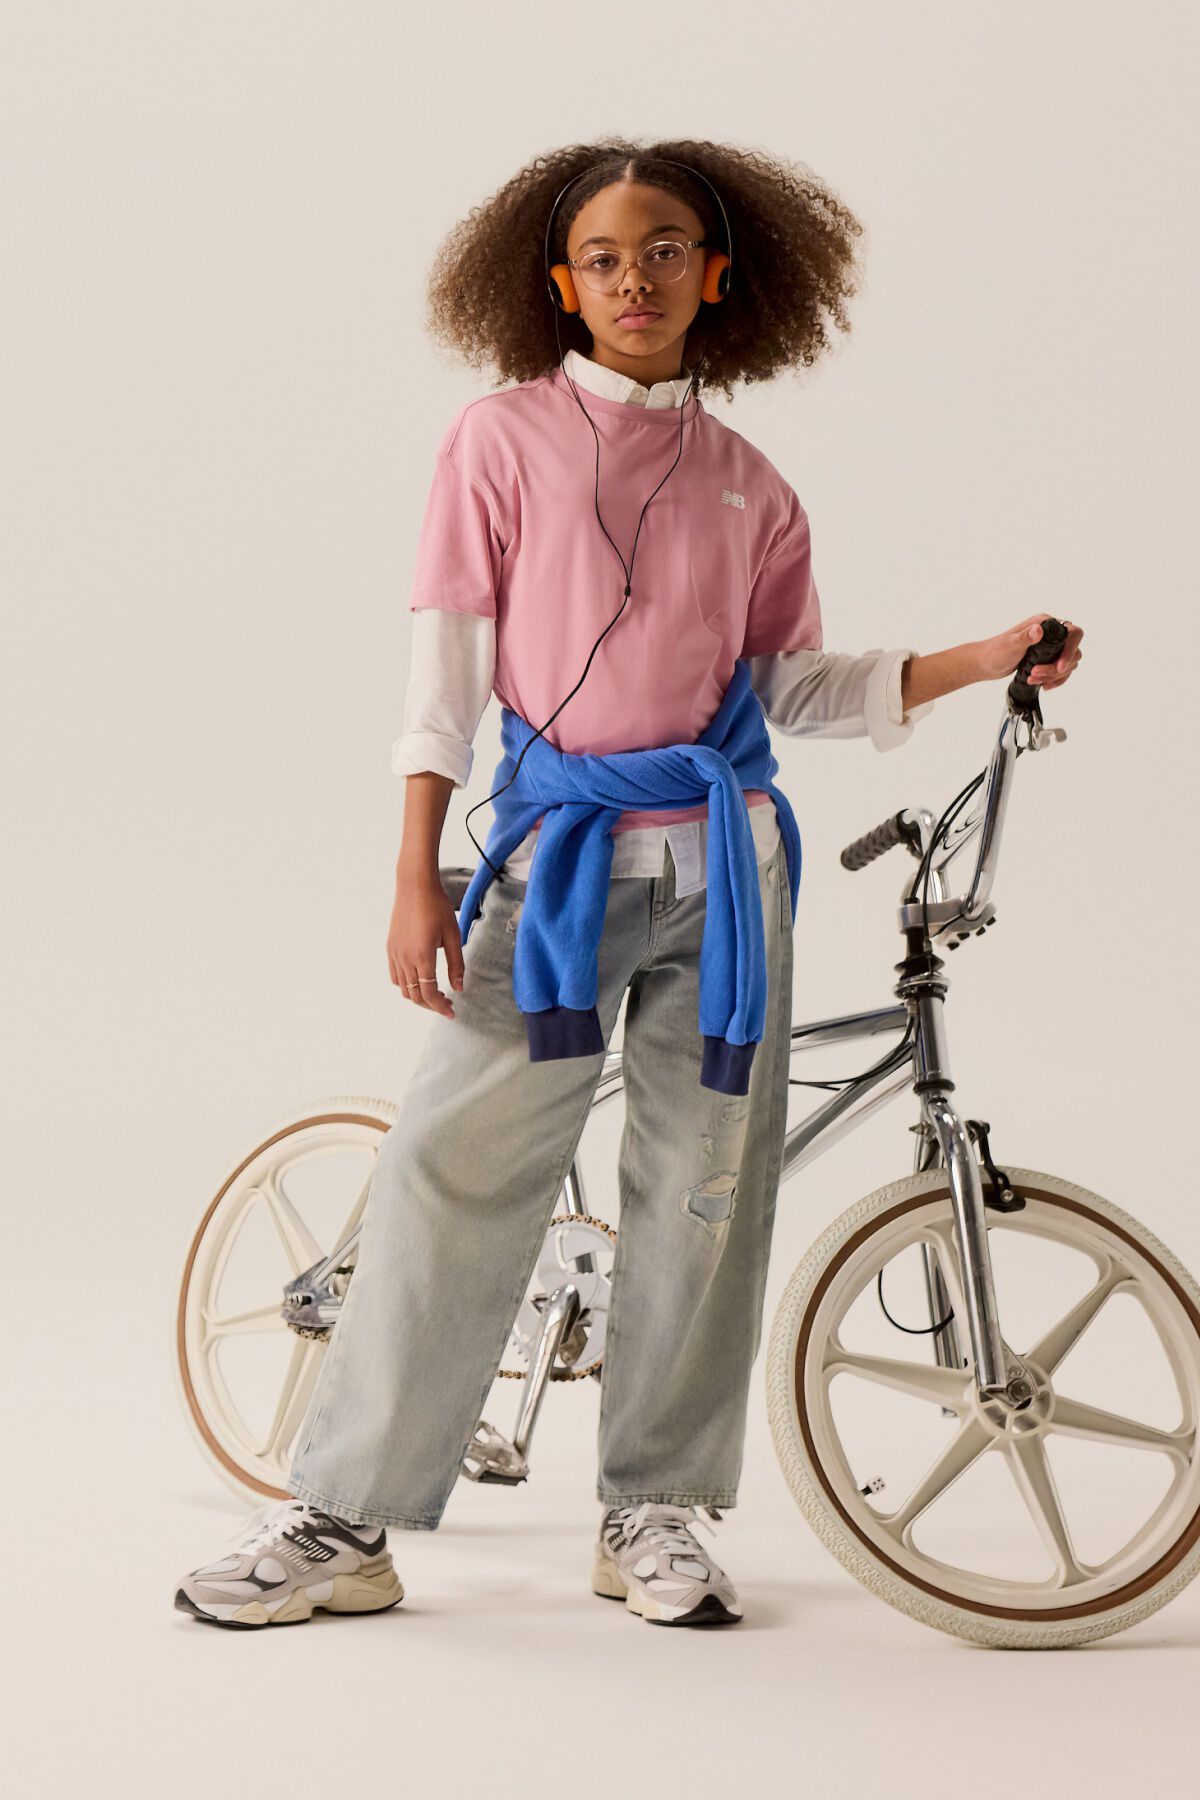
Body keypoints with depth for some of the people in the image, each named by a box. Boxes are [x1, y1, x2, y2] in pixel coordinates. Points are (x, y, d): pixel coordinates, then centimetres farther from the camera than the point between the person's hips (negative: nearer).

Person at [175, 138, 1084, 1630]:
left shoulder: (749, 488, 10)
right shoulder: (504, 440, 3)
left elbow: (791, 687, 13)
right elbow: (446, 667, 1)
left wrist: (983, 660, 4)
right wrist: (416, 878, -4)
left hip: (723, 860, 3)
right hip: (559, 851, -3)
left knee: (703, 1185, 5)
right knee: (456, 1172, -7)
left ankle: (656, 1511, 18)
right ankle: (341, 1517, 3)